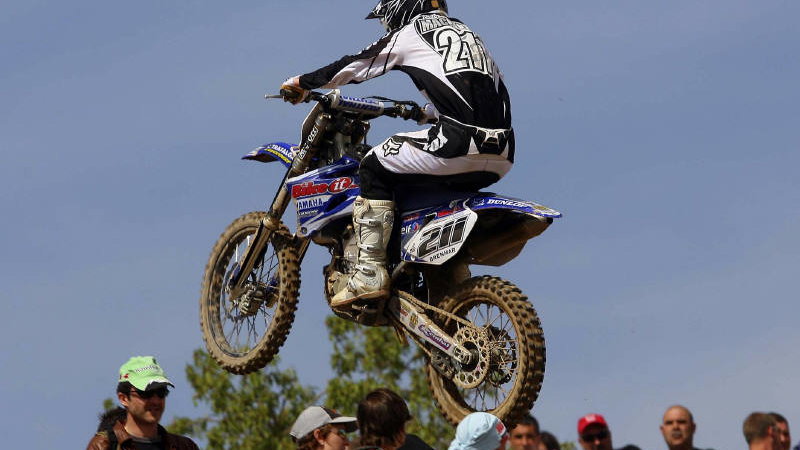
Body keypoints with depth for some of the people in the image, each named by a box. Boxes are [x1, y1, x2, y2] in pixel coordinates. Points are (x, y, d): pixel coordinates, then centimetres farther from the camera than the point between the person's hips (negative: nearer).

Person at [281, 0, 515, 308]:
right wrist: (423, 113, 58)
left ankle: (370, 274, -4)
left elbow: (353, 67, 16)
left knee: (375, 168, 6)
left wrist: (302, 83, 30)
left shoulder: (409, 33, 10)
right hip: (501, 157, 8)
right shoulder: (466, 32, 31)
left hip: (461, 142, -8)